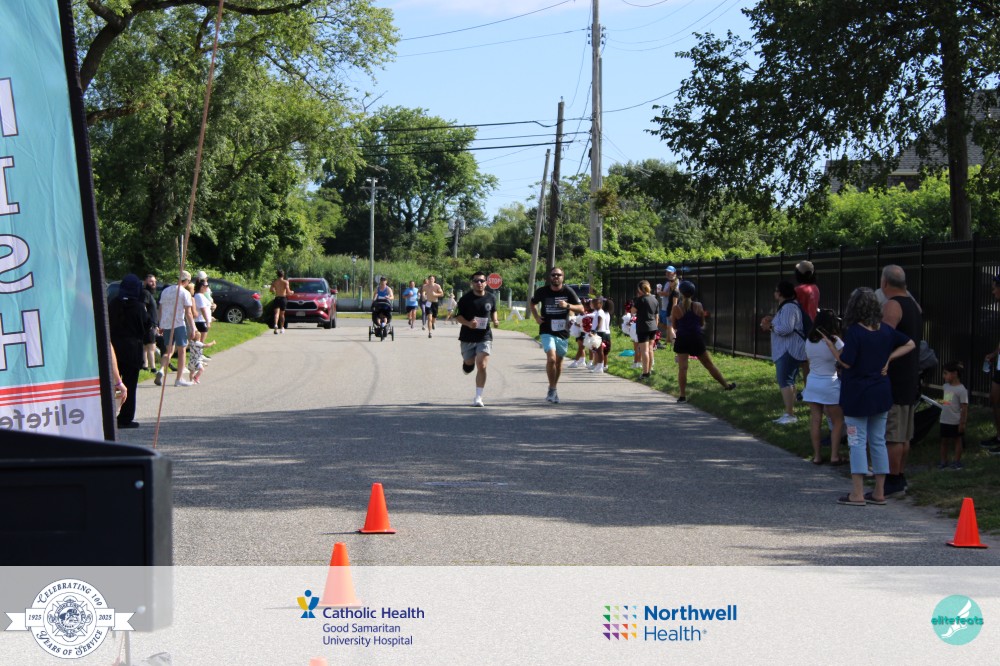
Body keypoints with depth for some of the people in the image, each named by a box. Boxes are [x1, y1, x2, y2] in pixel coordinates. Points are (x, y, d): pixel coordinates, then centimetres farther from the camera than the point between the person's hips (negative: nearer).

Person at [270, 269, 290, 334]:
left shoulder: (274, 282, 3)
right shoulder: (285, 282, -4)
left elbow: (271, 290, -6)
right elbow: (288, 291, -13)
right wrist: (291, 292, 9)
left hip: (277, 298, 1)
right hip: (283, 298, 0)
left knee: (276, 313, -9)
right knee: (282, 314, 14)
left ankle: (275, 325, -35)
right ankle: (282, 328, 23)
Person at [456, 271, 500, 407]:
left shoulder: (491, 298, 3)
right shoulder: (466, 298, -5)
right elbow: (457, 315, -2)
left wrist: (495, 321, 1)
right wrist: (468, 323, -20)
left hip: (485, 337, 0)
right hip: (467, 338, 0)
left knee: (481, 366, -13)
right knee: (468, 366, 12)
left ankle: (478, 397, -9)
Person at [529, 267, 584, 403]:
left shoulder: (568, 292, -4)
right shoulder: (542, 291, -3)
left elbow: (581, 309, -3)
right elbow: (532, 303, 16)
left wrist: (568, 306, -21)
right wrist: (536, 317, 1)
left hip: (563, 332, 2)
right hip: (547, 332, -2)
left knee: (559, 361, 13)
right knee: (551, 358, -20)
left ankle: (554, 388, 32)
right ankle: (552, 389, -8)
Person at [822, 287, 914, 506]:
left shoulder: (854, 332, -16)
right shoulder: (886, 331, 3)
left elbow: (846, 363, -17)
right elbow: (910, 344, 12)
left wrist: (830, 344, -7)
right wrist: (888, 358, 6)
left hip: (857, 395, -6)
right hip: (881, 394, 6)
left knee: (857, 442, -1)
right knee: (878, 441, 11)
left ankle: (857, 493, -1)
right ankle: (879, 492, 15)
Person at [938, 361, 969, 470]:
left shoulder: (961, 390, -16)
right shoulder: (946, 386, 5)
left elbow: (964, 408, -15)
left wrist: (962, 423, -15)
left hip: (956, 422, -7)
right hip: (944, 421, 7)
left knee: (957, 440, 7)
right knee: (944, 440, 12)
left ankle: (957, 461, 16)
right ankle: (943, 461, 22)